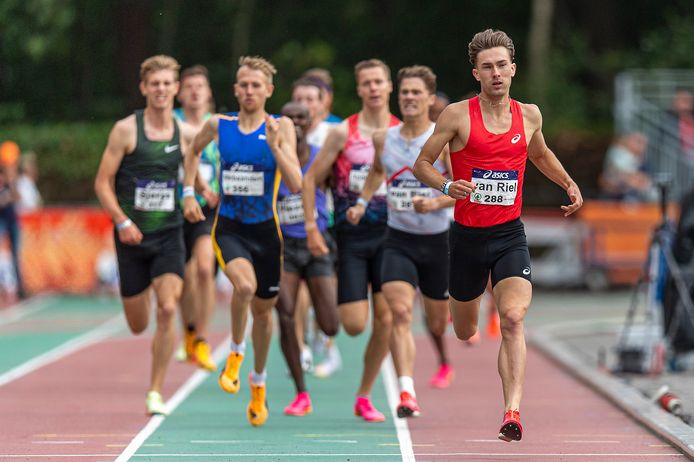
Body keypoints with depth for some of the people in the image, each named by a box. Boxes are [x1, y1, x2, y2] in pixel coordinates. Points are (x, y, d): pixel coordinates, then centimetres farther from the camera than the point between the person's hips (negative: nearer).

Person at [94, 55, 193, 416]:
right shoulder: (126, 130, -4)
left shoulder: (185, 134, 4)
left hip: (169, 233, 1)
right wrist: (122, 221, -16)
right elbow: (102, 183, -4)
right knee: (138, 326, 6)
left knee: (168, 310, -17)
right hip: (132, 236, -1)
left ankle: (155, 393, -7)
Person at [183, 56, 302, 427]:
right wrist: (189, 193, 14)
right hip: (228, 227, -1)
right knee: (244, 285, -30)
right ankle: (235, 353, -4)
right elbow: (194, 151, 23)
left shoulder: (281, 128, -6)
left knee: (263, 309, 12)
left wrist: (275, 146, -26)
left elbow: (296, 185, -15)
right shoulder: (218, 126, 0)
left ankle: (258, 383, 37)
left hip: (265, 229, 1)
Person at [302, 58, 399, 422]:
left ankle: (364, 397, 9)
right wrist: (311, 227, -5)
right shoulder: (343, 133, -2)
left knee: (385, 317, -5)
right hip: (351, 237, -2)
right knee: (354, 325, -9)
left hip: (389, 233, 2)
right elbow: (311, 179, 2)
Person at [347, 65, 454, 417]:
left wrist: (435, 203, -27)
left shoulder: (444, 140, -10)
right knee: (399, 312, -20)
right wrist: (362, 202, 13)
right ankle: (406, 392, -28)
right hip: (398, 240, 1)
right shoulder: (383, 138, 2)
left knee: (438, 325, 11)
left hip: (437, 240, -1)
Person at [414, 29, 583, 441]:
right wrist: (447, 186, -20)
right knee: (465, 333, 12)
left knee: (513, 318, -22)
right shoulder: (458, 115, -6)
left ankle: (513, 412, -28)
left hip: (510, 235, 1)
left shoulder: (529, 114, 5)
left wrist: (570, 184, 14)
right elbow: (422, 164, -1)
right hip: (468, 234, -1)